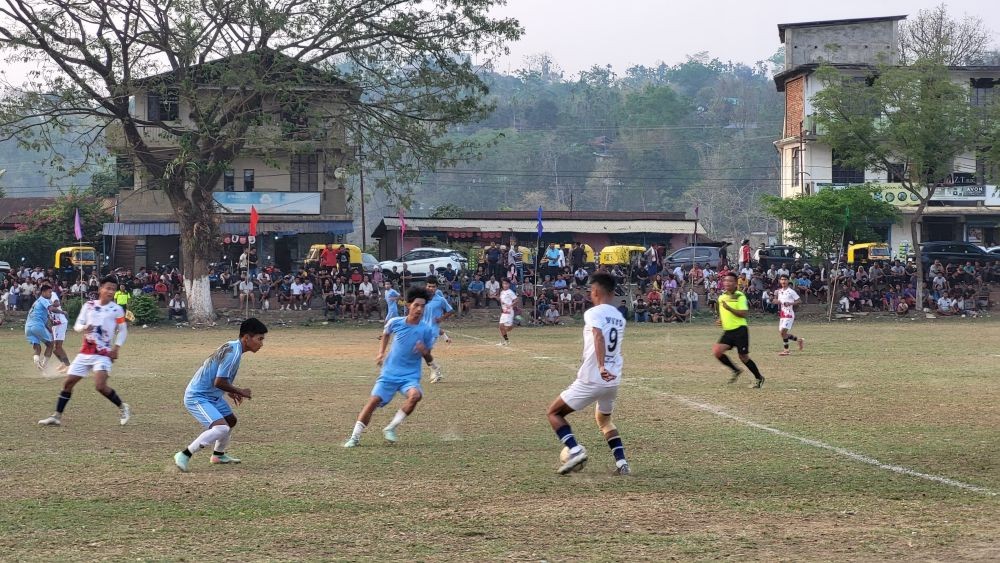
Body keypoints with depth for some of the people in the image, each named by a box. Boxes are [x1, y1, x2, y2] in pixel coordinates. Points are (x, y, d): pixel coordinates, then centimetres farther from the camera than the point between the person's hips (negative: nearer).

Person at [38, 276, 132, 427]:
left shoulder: (116, 309, -3)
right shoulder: (88, 306, 5)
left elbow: (123, 330, 5)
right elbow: (77, 325, 7)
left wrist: (116, 347, -8)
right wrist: (84, 328, -16)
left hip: (104, 354, -4)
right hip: (85, 352, 4)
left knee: (100, 386, -21)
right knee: (68, 382, 3)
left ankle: (123, 408, 0)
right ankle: (57, 416, 12)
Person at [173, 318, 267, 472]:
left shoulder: (231, 346, 6)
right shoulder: (233, 353, -24)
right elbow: (219, 382, -27)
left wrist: (231, 392, 16)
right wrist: (240, 391, -12)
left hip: (212, 396, 11)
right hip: (197, 397, -11)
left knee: (231, 420, 25)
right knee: (221, 428, -25)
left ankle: (218, 455, 46)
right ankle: (184, 456, -17)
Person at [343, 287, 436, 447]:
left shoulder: (427, 330, -6)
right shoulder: (395, 322, -4)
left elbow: (428, 357, 3)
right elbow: (386, 334, 21)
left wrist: (423, 351, -19)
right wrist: (381, 353, 10)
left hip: (410, 376, -1)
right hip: (389, 373, 1)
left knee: (415, 395, -30)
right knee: (374, 401, -11)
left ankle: (391, 428, -12)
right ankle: (355, 436, 0)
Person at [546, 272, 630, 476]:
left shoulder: (593, 313, -8)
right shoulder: (620, 318, 13)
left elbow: (599, 338, -27)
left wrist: (601, 367, -39)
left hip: (591, 380, -7)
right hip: (614, 380, 7)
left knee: (554, 413, 9)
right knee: (604, 419, 30)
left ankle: (575, 451, -11)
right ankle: (621, 462, 14)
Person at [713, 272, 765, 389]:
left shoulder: (739, 296, -9)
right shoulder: (721, 297, 12)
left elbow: (744, 313, -18)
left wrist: (729, 308, -25)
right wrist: (721, 320, 8)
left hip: (740, 330, -6)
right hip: (728, 331, 6)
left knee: (743, 357, -3)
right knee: (717, 351, -13)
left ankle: (759, 378, 17)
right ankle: (736, 370, 7)